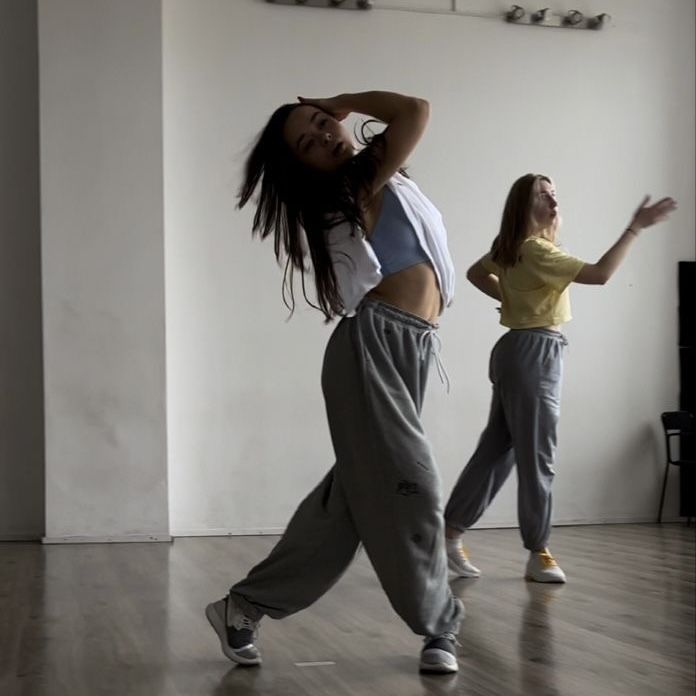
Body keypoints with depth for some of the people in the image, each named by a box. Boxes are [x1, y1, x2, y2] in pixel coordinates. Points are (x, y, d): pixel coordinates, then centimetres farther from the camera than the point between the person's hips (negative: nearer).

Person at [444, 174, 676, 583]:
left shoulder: (512, 248, 12)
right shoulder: (535, 249, -17)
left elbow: (476, 273, 29)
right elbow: (600, 274, -25)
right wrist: (636, 227, -23)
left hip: (523, 350, 10)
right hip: (535, 353, -10)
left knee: (498, 450, 12)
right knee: (537, 457, -4)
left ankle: (451, 531, 16)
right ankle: (539, 554, 4)